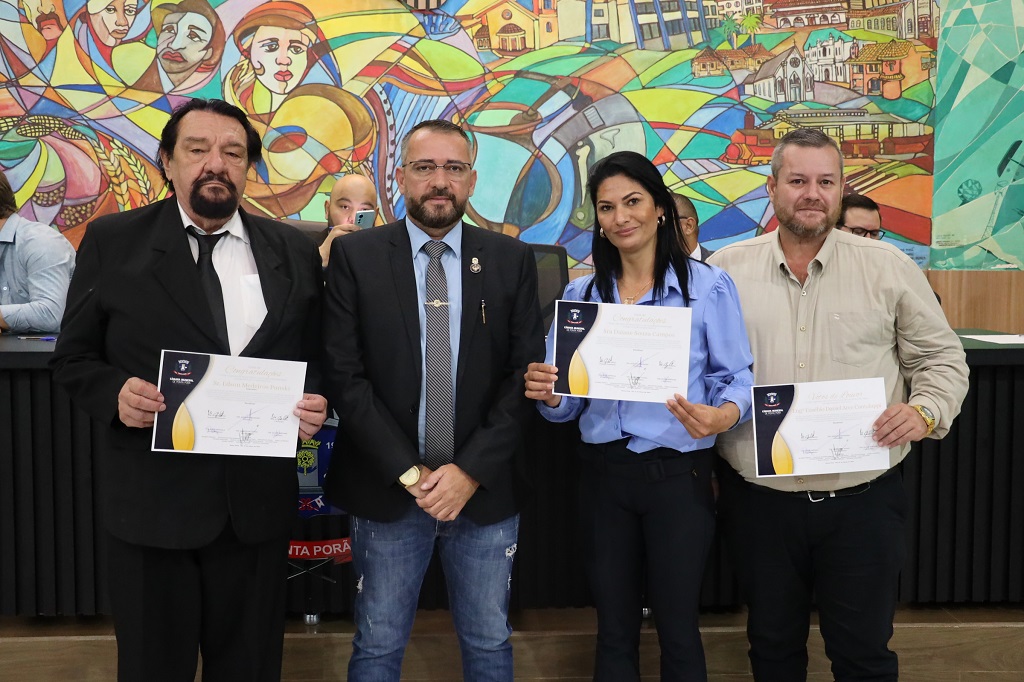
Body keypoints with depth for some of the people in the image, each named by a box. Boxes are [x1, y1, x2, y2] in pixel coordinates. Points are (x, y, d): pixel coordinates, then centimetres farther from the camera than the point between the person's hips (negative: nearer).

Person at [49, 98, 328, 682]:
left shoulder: (295, 252, 4)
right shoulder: (113, 242, 0)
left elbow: (316, 361, 9)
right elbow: (74, 358, 3)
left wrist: (316, 404, -11)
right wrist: (115, 392, -17)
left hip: (258, 500, 2)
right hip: (152, 500, -1)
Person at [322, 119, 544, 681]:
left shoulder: (512, 261, 3)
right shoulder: (354, 256, -1)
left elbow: (525, 374, -1)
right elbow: (344, 376, -7)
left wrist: (472, 471, -11)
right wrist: (409, 473, -12)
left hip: (486, 490, 1)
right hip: (387, 490, -1)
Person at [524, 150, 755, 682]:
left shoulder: (708, 285, -3)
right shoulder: (580, 293, 8)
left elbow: (737, 376, -5)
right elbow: (569, 397, 9)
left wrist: (724, 415, -27)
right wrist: (548, 393, -14)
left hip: (678, 474, -3)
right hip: (602, 473, 3)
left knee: (677, 627, 8)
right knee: (613, 630, 14)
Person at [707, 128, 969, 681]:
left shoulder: (888, 268, 0)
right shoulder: (725, 270, 1)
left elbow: (941, 357, 6)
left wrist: (926, 411, -12)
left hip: (862, 499, 0)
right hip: (758, 501, 1)